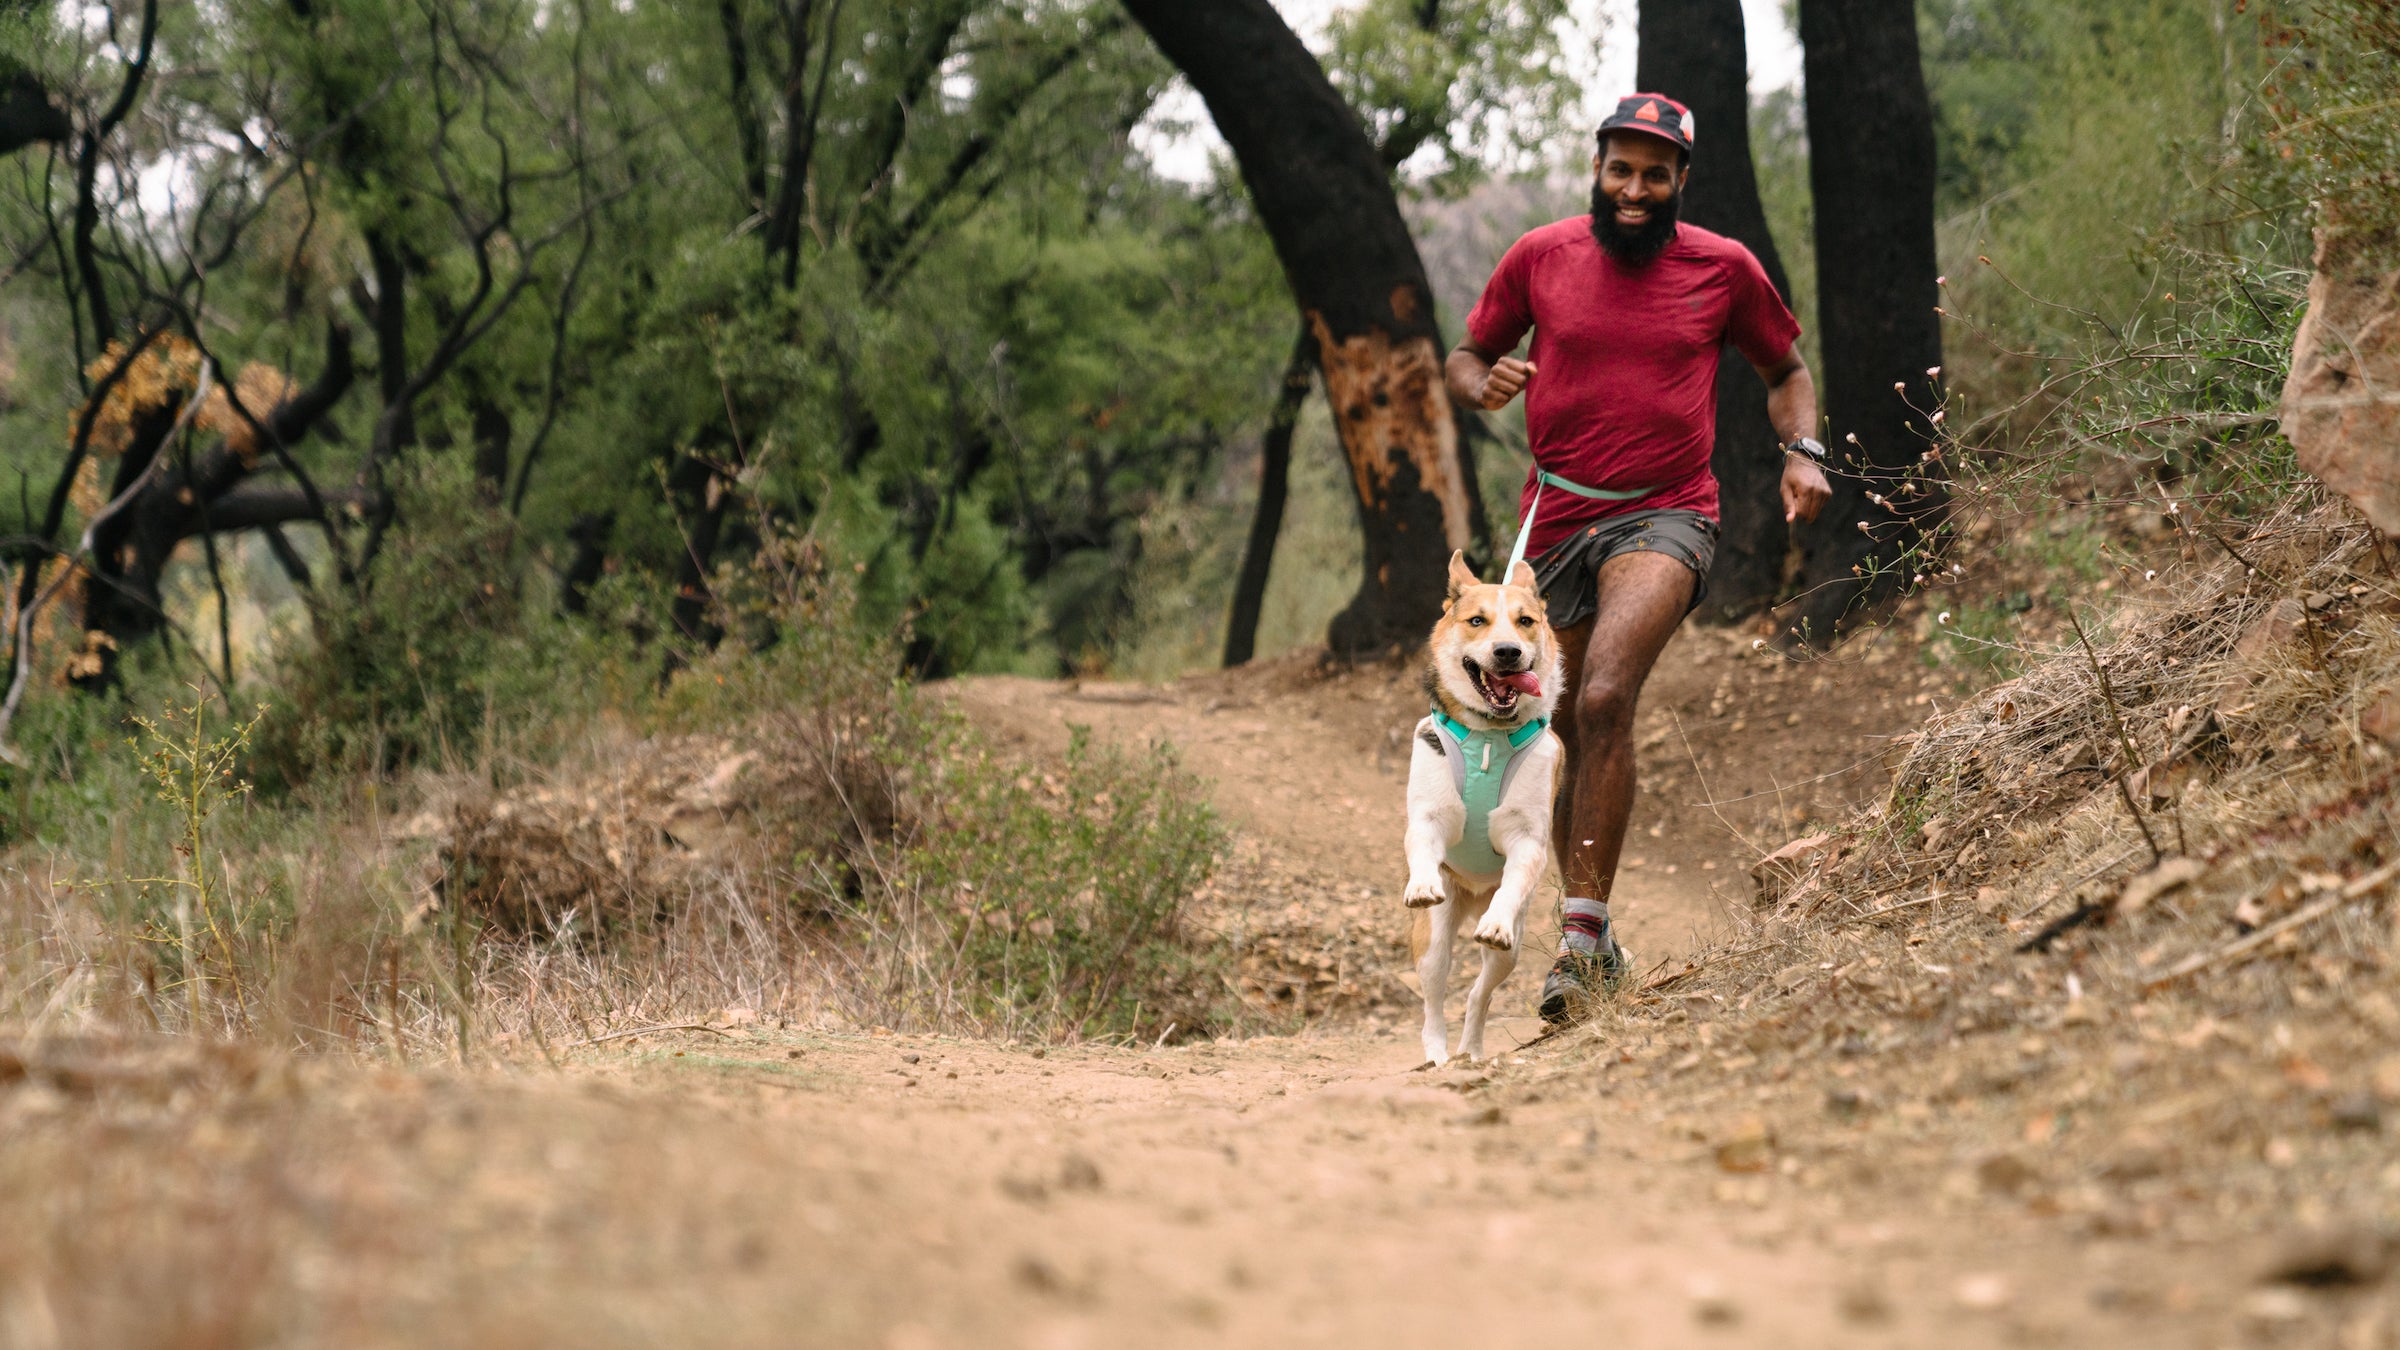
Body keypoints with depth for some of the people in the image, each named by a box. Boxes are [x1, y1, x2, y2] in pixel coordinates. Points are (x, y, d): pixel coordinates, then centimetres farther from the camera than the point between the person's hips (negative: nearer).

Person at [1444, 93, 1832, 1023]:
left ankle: (1583, 927, -25)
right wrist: (1482, 385, -10)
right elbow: (1464, 359, 14)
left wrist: (1801, 451, -2)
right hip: (1555, 520, 3)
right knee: (1565, 740, 11)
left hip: (1665, 517, -3)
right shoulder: (1539, 257, 3)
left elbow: (1784, 369, 17)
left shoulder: (1724, 269, 1)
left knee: (1604, 700, -27)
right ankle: (1592, 940, 28)